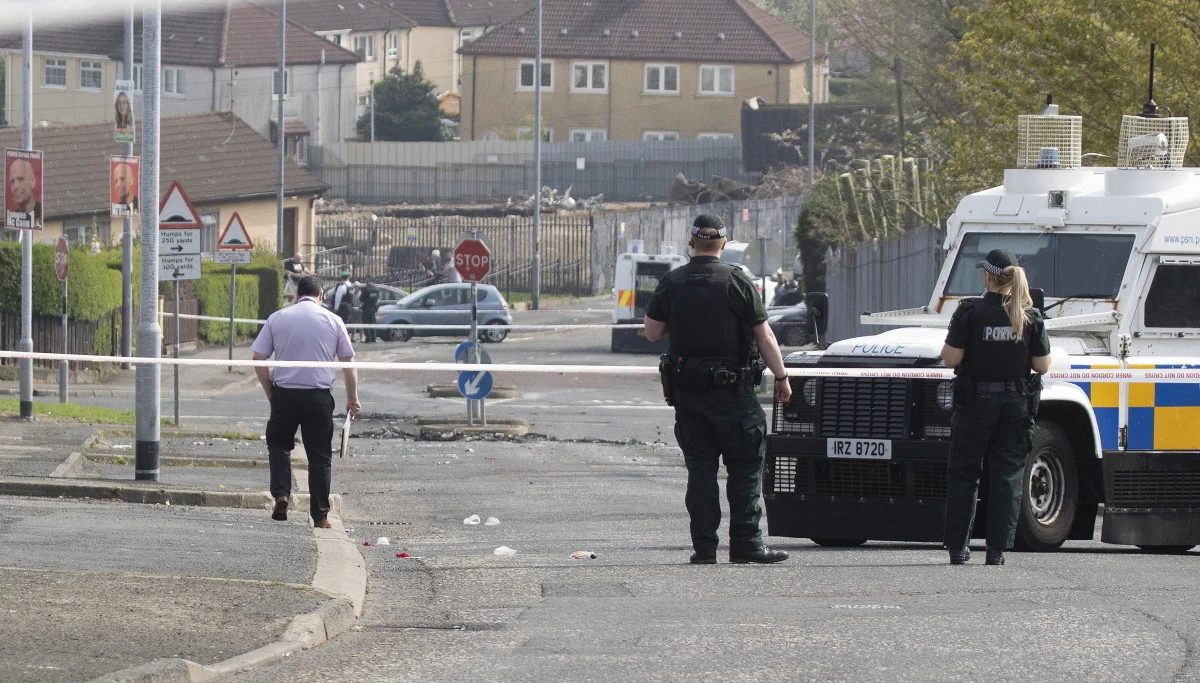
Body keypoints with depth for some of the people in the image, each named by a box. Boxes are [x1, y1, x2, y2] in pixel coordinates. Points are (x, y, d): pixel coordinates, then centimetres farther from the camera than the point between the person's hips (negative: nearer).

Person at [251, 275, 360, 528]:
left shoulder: (277, 318, 4)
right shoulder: (333, 321, 3)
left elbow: (259, 360, 2)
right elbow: (348, 363, 5)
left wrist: (269, 392, 12)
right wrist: (352, 398, 15)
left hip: (284, 394, 0)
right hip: (319, 397, 0)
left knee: (278, 444, 19)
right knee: (320, 455, 7)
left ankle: (281, 494, -2)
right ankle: (320, 515, 7)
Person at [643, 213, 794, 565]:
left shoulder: (671, 283, 2)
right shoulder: (737, 282, -7)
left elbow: (652, 332, 10)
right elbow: (765, 338, -6)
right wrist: (782, 378, 4)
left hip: (687, 390, 3)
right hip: (731, 390, -3)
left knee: (700, 467, 7)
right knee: (745, 467, 3)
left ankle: (704, 546, 2)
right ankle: (746, 543, -1)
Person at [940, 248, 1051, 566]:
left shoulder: (970, 312, -11)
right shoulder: (1030, 316, -2)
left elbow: (950, 359, -12)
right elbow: (1042, 366, 1)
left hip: (976, 403, -2)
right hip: (1017, 403, 2)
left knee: (963, 475, 8)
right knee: (1007, 475, 6)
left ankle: (957, 548, 8)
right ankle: (997, 549, 2)